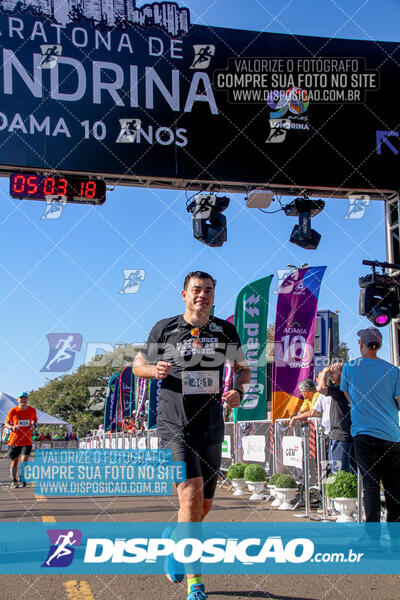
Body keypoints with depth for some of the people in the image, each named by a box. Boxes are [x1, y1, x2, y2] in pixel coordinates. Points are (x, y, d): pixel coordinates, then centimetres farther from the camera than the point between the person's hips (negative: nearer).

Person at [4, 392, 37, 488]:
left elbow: (35, 420, 21)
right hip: (14, 440, 0)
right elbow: (6, 423, 5)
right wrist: (12, 427, -16)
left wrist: (34, 425, -1)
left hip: (27, 441, 0)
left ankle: (23, 480, 7)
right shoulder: (12, 411, -3)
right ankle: (14, 481, 25)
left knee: (24, 460, -12)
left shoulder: (32, 410, 2)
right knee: (14, 461, 8)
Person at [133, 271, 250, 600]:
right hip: (174, 425, -4)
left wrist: (238, 391, -3)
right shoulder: (165, 328, 1)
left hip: (211, 427, 4)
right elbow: (139, 365, 11)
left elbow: (243, 368, 18)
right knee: (192, 493, -20)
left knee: (204, 504, 10)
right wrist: (156, 369, -12)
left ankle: (173, 538, 42)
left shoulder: (226, 330, 8)